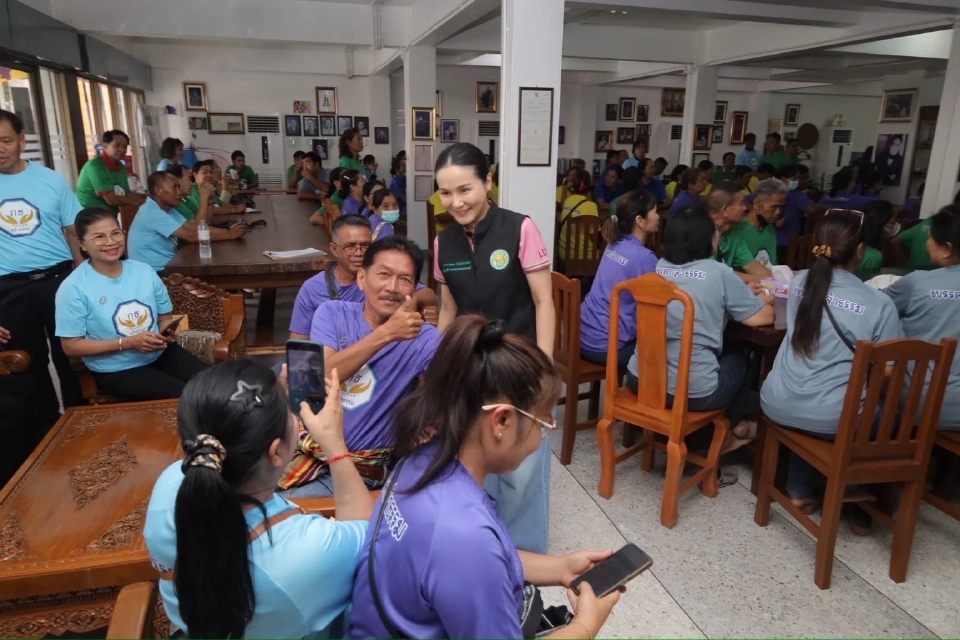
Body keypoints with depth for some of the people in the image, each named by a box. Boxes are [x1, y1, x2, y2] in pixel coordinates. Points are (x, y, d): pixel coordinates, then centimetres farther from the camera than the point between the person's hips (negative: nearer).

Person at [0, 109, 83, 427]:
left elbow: (73, 232, 5)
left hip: (59, 279, 0)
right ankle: (47, 429, 29)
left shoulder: (51, 180, 0)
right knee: (29, 364, 13)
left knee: (71, 357, 10)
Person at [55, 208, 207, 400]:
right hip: (116, 370, -4)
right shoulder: (73, 288, -12)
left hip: (161, 353, 5)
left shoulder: (144, 271, 1)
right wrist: (127, 343, -20)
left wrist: (167, 333, -12)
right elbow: (71, 346, -10)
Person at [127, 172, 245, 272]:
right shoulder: (152, 212, -19)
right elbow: (191, 235, -25)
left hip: (168, 266, 8)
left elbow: (194, 227, 1)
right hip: (154, 274, -8)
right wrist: (229, 235, -21)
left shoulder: (167, 209, 11)